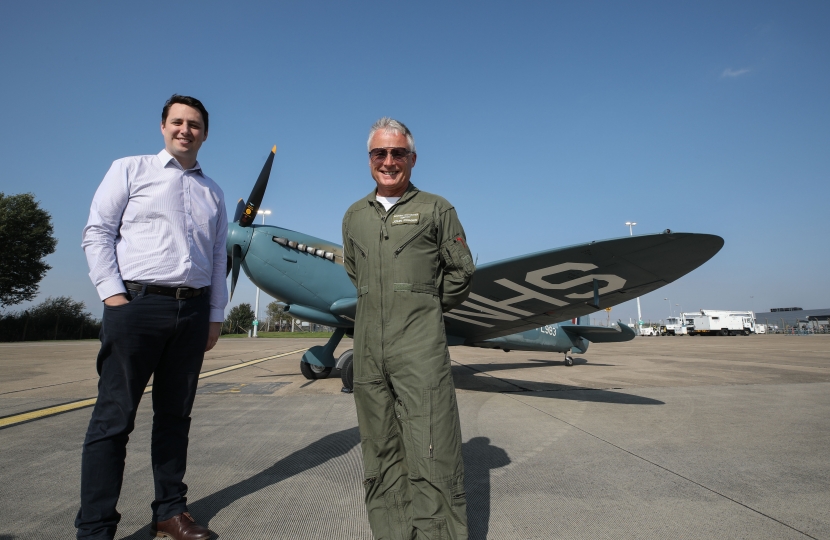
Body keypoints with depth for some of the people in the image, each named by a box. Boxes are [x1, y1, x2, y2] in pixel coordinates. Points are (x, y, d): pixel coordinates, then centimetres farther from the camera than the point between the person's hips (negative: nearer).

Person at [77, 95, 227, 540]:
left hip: (193, 311, 4)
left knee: (175, 415, 10)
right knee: (114, 417, 0)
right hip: (136, 304, -4)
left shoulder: (213, 192, 17)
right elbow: (97, 232, 1)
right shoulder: (130, 169, 8)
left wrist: (216, 315, 10)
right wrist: (113, 293, -10)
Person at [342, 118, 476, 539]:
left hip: (420, 346, -4)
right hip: (368, 346, 5)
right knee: (381, 457, 12)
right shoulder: (354, 216, 16)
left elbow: (460, 271, 6)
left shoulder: (436, 209, 3)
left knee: (432, 456, -6)